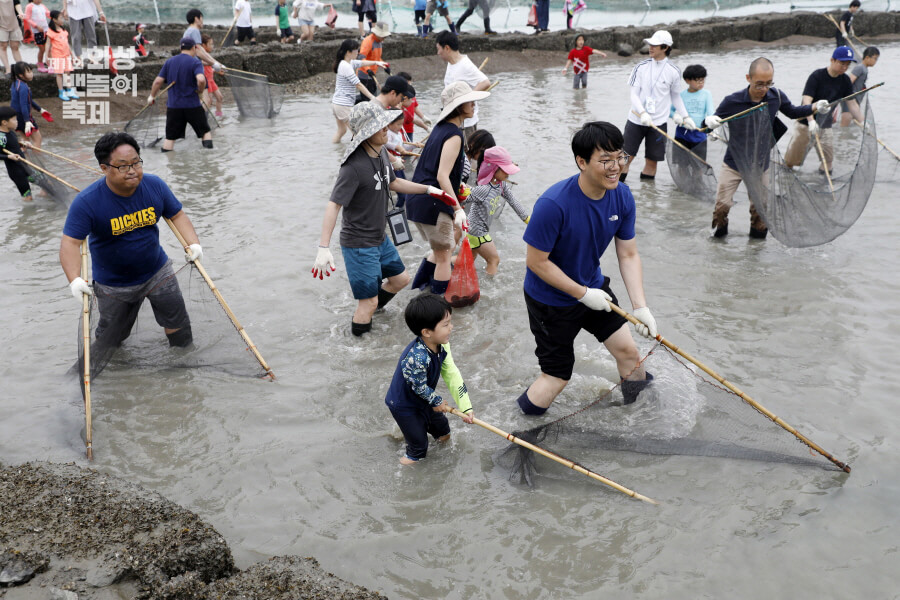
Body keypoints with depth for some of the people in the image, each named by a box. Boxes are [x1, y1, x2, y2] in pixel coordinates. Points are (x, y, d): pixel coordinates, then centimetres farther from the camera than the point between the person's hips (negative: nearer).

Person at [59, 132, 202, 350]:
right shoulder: (87, 202, -26)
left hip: (157, 272, 3)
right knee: (111, 337, 16)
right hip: (113, 285, -2)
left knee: (177, 323, 14)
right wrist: (75, 280, -40)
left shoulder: (155, 186, -15)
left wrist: (193, 244, -17)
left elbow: (177, 215, -1)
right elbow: (70, 242, -26)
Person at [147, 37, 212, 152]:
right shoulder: (195, 62, -7)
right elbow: (201, 79, -25)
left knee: (170, 137, 7)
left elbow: (158, 81, 5)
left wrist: (152, 96, 18)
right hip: (192, 105, -3)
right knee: (205, 131, 12)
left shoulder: (169, 62, 7)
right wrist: (200, 91, -6)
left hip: (173, 106, 4)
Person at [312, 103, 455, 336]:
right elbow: (334, 205, -30)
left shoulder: (381, 153, 0)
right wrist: (323, 248, -37)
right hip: (359, 244, -9)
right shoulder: (354, 167, -27)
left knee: (400, 279, 23)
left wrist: (429, 189, 17)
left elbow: (392, 183, 19)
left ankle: (368, 313, 42)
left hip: (380, 238, 9)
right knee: (369, 301, -2)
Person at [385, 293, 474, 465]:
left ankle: (442, 434, 63)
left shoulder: (442, 345, -19)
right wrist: (437, 402, -11)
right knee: (418, 437, 14)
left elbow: (452, 374, -13)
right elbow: (420, 387, -30)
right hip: (403, 404, -7)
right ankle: (416, 454, 46)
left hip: (424, 398, 7)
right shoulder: (416, 358, -45)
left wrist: (465, 406, -15)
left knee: (437, 417, 30)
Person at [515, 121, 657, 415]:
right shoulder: (553, 204, -33)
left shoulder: (622, 197, -12)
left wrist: (640, 306, -16)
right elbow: (536, 261, -25)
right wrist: (583, 294, -20)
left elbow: (628, 255, -6)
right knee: (557, 377, 3)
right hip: (551, 300, -6)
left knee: (628, 349, 13)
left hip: (593, 287, 6)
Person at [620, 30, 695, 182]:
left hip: (658, 123, 0)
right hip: (636, 119, 0)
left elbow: (676, 97, 12)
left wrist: (685, 117, 6)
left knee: (652, 160, 4)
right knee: (626, 157, -1)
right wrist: (643, 113, -19)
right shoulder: (641, 67, 0)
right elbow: (634, 94, -3)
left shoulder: (673, 71, -1)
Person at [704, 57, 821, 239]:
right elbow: (708, 124, -10)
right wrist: (709, 121, -34)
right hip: (733, 164, -2)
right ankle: (720, 229, 23)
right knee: (722, 203, -4)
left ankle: (758, 231, 35)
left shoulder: (776, 96, -9)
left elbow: (792, 112, 12)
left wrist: (814, 108, -4)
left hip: (760, 165, 3)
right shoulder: (732, 101, -19)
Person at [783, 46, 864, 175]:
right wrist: (811, 121, -42)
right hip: (806, 123, -4)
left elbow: (852, 104, 4)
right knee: (792, 160, 1)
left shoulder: (845, 81, -1)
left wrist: (863, 122, -7)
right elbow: (806, 100, -27)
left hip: (825, 126, 5)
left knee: (828, 159, -1)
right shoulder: (817, 76, -17)